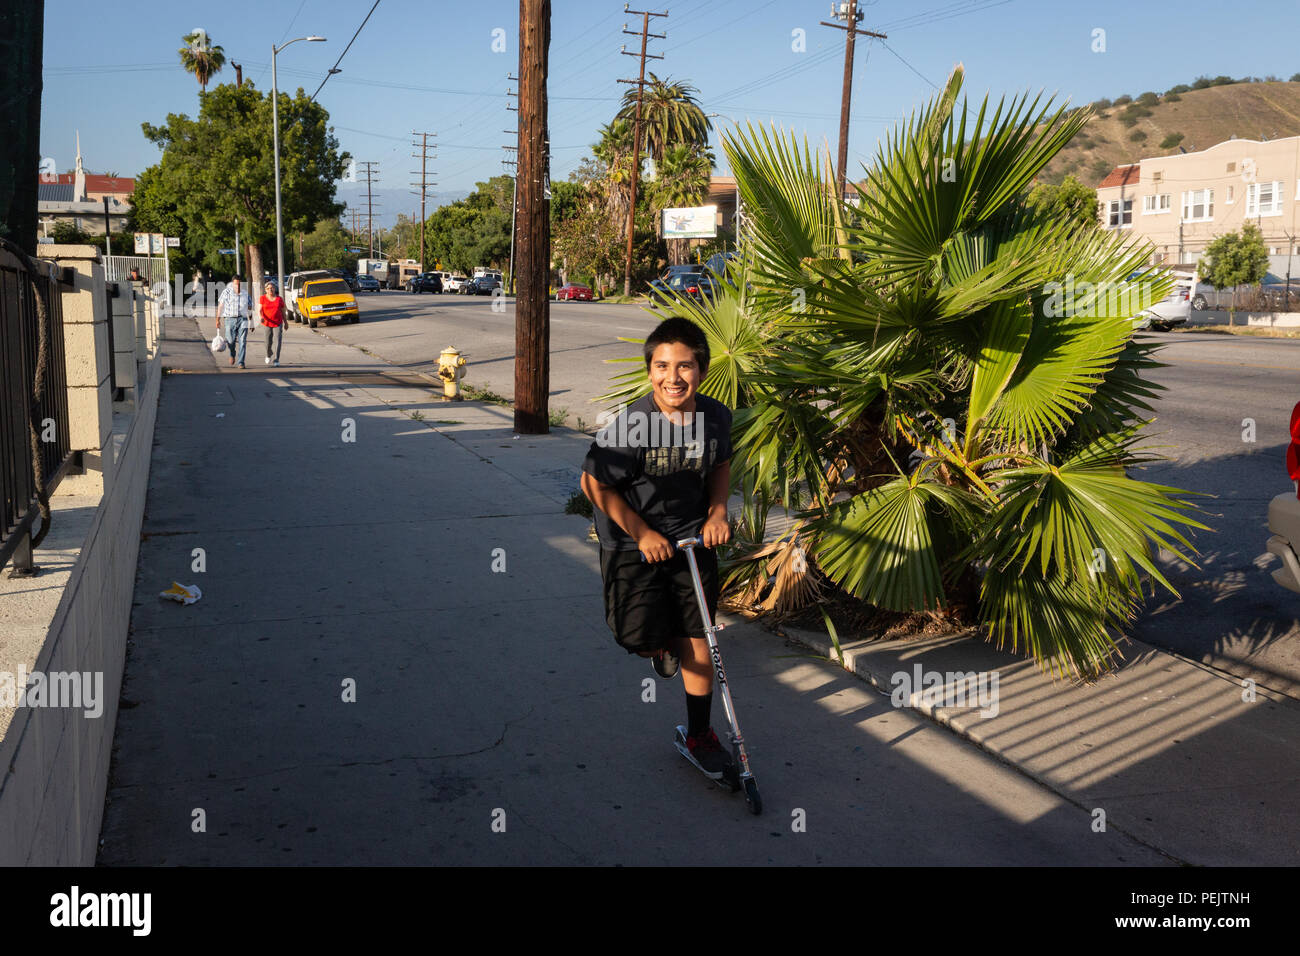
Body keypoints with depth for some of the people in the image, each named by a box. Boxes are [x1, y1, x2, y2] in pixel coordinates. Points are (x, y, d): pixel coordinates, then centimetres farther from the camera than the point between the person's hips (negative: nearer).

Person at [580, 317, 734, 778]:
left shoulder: (716, 417, -9)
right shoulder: (630, 426, -24)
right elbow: (594, 483, -14)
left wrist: (717, 511, -5)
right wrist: (642, 534, -13)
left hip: (693, 539, 3)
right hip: (634, 544, -3)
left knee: (696, 639, 5)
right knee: (643, 639, -6)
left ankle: (699, 734, 24)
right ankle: (662, 645, 35)